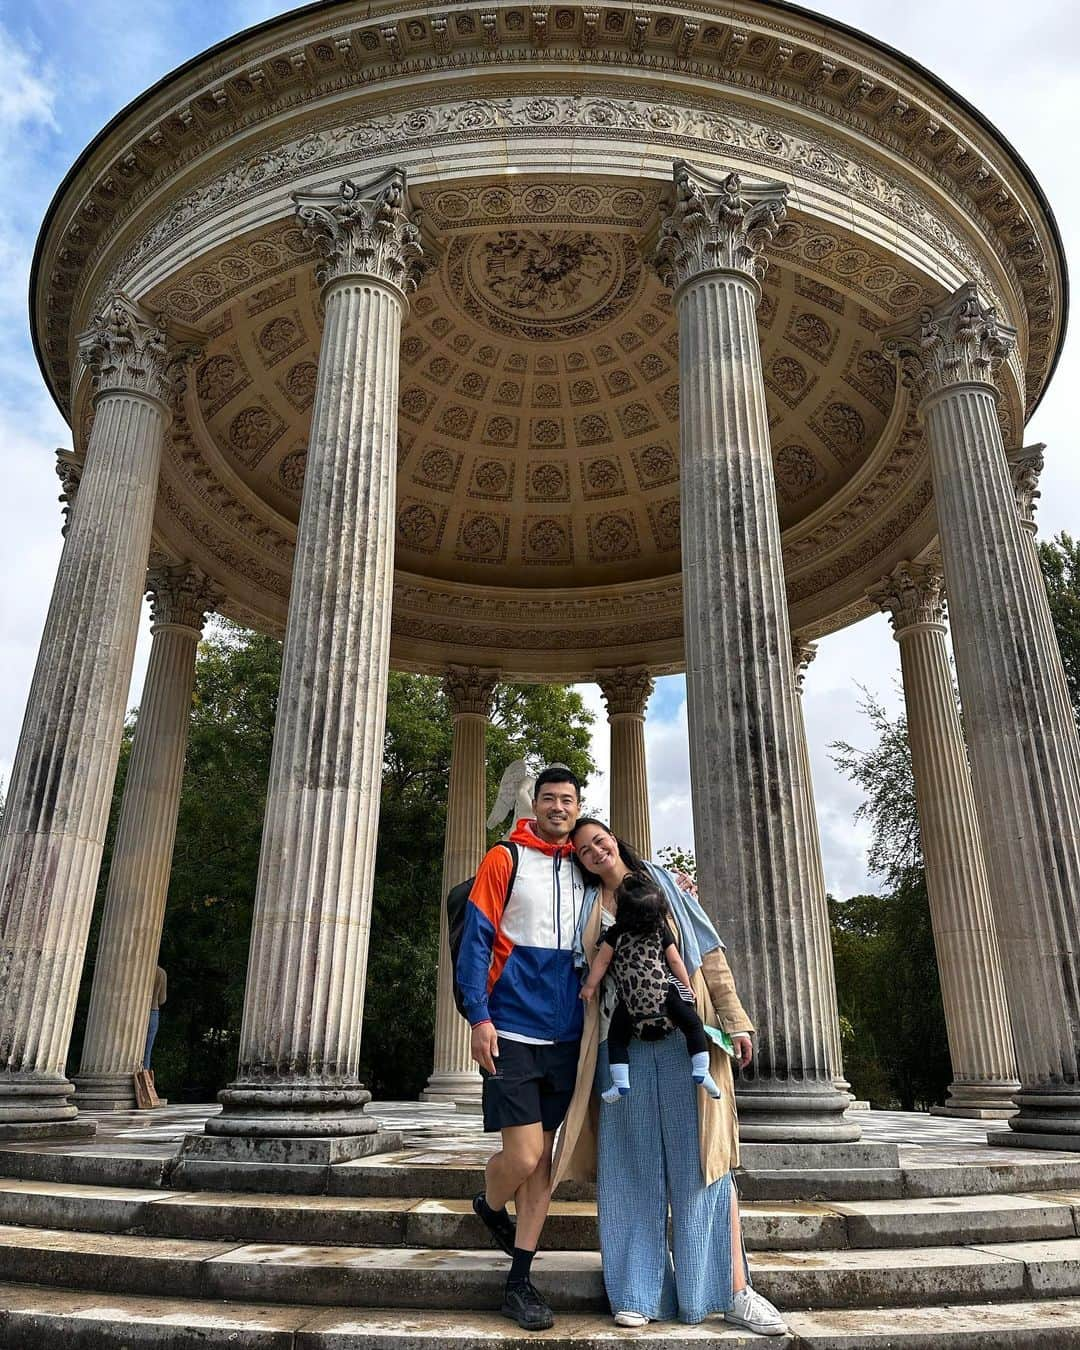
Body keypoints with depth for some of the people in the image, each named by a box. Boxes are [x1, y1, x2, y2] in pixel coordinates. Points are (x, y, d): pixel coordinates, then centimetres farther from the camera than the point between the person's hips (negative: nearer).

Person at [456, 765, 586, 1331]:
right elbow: (476, 940, -7)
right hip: (512, 1033, -4)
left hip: (565, 1035, 5)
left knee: (543, 1158, 9)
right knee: (524, 1155, -6)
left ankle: (519, 1281, 23)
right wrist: (479, 1017, -14)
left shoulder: (582, 869, 11)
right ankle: (489, 1205, 28)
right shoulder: (504, 860, -4)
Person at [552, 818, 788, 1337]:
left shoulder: (666, 886, 8)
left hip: (684, 1036, -1)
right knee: (631, 1165, 5)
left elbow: (709, 954, 5)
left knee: (700, 1158, -1)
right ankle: (638, 1292, 14)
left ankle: (735, 1290, 5)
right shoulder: (587, 906, 11)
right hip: (621, 1044, 1)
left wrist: (735, 1020, -2)